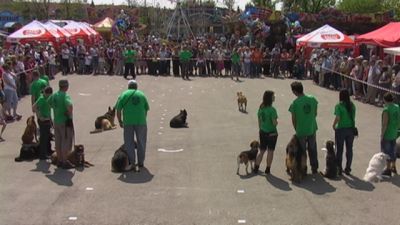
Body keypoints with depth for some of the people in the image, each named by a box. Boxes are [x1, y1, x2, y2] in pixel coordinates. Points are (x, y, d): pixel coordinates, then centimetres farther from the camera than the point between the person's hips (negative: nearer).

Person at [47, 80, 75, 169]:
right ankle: (65, 162, 5)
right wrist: (70, 115, -22)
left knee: (58, 142, 15)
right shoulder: (65, 96, -19)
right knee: (66, 142, 1)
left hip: (56, 121, 8)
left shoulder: (54, 95, 6)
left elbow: (49, 102, 26)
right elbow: (69, 106, -37)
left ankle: (60, 161, 24)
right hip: (65, 122, -8)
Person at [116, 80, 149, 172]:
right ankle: (141, 162, 20)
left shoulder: (124, 94, 6)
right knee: (141, 142, 13)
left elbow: (118, 110, 0)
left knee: (129, 143, 7)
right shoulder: (142, 94, 11)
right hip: (140, 121, 1)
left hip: (128, 121, -1)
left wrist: (120, 121, 11)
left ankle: (132, 163, 1)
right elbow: (146, 110, 10)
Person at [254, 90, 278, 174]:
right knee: (270, 151, 9)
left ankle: (256, 167, 18)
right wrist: (276, 122, 0)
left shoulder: (261, 108, 0)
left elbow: (259, 121, 7)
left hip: (262, 132, 6)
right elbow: (274, 123, -22)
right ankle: (268, 169, 16)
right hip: (272, 133, -6)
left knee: (261, 151, 17)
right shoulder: (272, 110, -20)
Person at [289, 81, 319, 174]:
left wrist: (296, 130, 6)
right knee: (312, 150, 20)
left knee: (302, 151, 13)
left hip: (301, 131, -4)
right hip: (312, 129, 4)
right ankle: (314, 168, 29)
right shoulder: (312, 99, -7)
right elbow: (315, 113, 4)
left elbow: (293, 119, -9)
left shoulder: (294, 103, -18)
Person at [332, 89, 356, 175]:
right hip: (350, 129, 4)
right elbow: (353, 117, 3)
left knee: (339, 150, 9)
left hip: (341, 129, -4)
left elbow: (337, 118, -19)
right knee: (349, 149, 12)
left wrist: (334, 125, -3)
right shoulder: (352, 105, 1)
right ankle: (348, 168, 19)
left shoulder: (339, 106, -13)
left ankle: (339, 168, 15)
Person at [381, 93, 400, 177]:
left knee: (387, 151, 1)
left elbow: (385, 124, -21)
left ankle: (388, 170, 7)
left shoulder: (386, 109, -21)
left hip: (387, 135, -8)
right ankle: (393, 167, 31)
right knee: (393, 151, 19)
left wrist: (382, 135, -14)